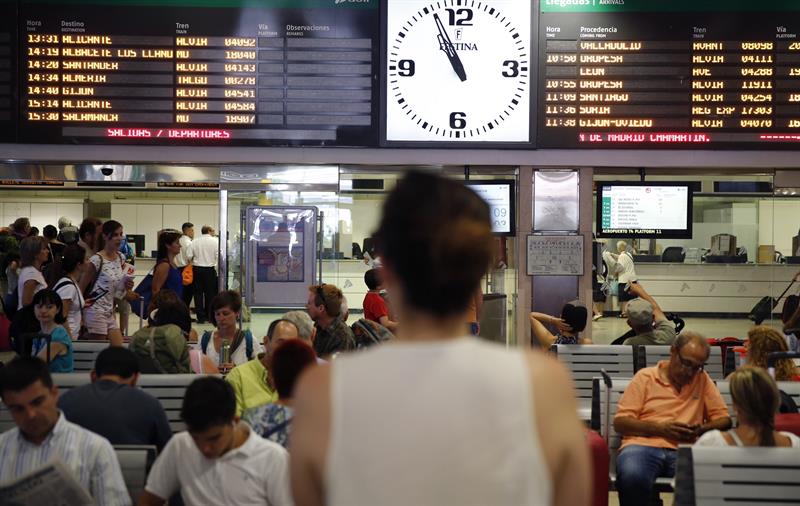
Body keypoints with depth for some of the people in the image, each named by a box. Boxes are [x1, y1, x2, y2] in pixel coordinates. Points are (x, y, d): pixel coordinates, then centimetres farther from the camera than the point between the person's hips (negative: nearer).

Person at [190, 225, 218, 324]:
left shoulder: (194, 242, 4)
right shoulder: (215, 241, -3)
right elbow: (218, 256, -9)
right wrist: (217, 271, -5)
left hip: (197, 269, 2)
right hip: (209, 269, -2)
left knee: (198, 293, 7)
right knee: (210, 293, 5)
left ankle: (200, 317, 6)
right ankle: (210, 316, 7)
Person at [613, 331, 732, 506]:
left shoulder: (703, 380, 18)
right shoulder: (645, 377, 11)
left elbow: (724, 419, 18)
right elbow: (620, 422, 5)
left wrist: (702, 429, -4)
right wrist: (660, 428, -9)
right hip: (643, 445, -1)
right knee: (632, 477, -38)